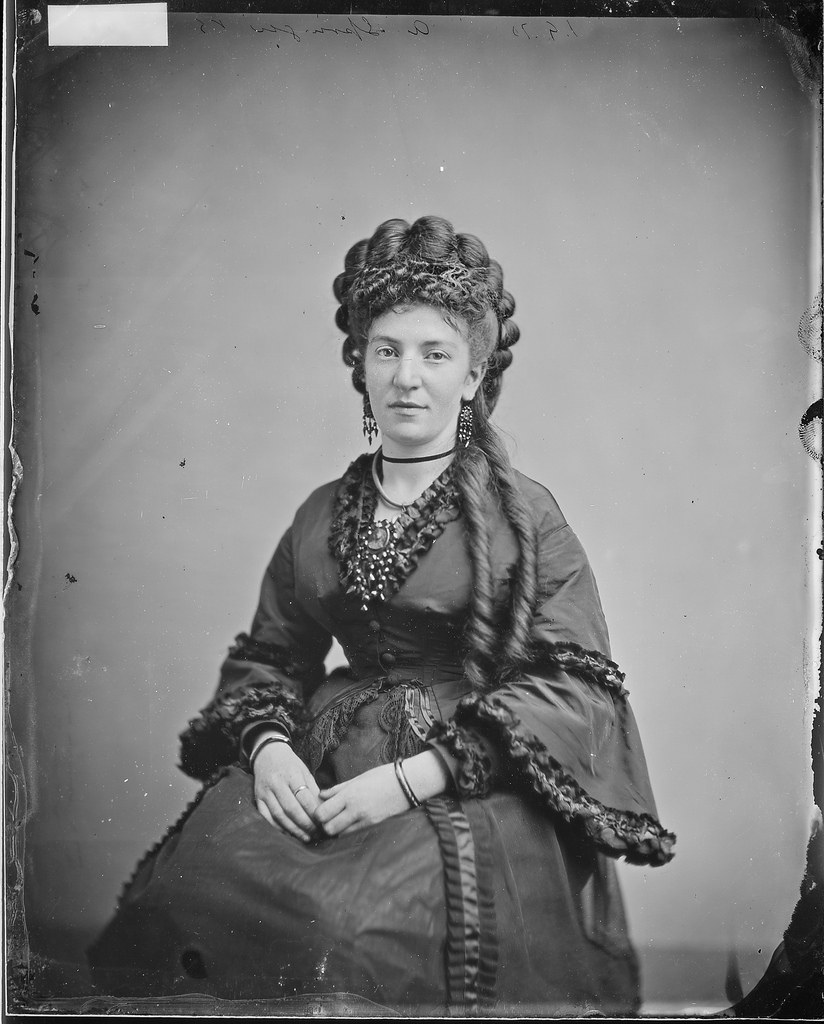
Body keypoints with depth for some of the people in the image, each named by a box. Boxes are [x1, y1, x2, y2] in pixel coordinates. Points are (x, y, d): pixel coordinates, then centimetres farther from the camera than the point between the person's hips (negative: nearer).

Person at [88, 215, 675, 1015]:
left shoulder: (521, 514, -1)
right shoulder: (323, 514, 13)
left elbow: (578, 684, -7)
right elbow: (267, 655, 17)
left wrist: (413, 776, -15)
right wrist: (268, 746, -6)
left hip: (470, 789, -3)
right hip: (319, 770, 4)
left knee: (348, 927, -28)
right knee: (186, 889, -20)